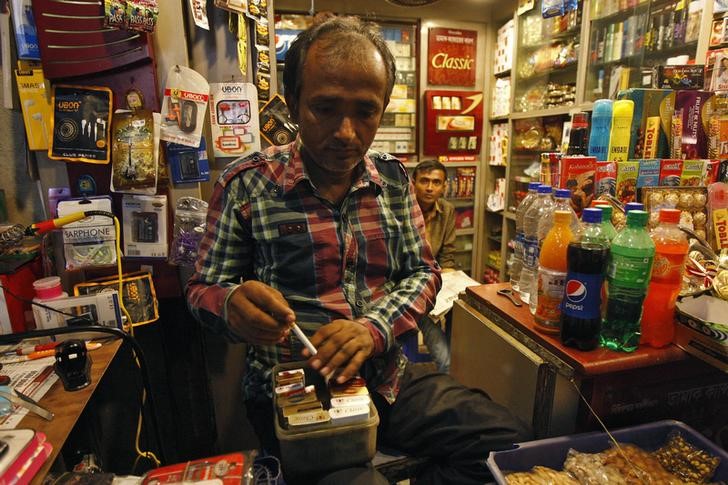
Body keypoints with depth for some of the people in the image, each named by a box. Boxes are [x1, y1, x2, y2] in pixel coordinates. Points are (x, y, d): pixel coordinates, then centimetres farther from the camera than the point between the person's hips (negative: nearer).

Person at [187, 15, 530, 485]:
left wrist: (373, 327, -15)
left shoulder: (394, 178, 3)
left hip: (388, 377, 4)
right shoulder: (246, 183, -8)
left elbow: (422, 273, 4)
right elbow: (203, 288, -1)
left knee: (508, 440, -4)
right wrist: (232, 305, -26)